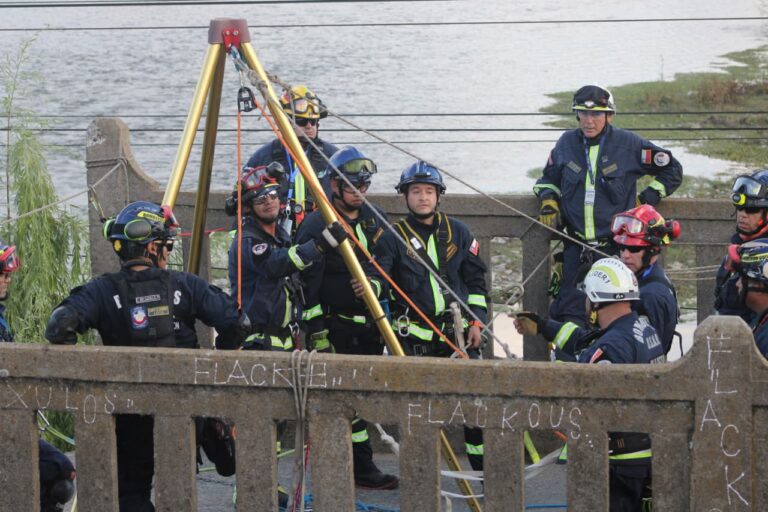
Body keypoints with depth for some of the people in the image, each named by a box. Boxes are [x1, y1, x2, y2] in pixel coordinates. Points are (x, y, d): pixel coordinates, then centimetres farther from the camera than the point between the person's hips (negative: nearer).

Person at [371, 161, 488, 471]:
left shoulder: (457, 233, 9)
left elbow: (475, 279, 13)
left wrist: (476, 320, 5)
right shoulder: (393, 238, 2)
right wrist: (372, 285, -30)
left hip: (457, 330, 2)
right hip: (414, 334, -2)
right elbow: (379, 274, -7)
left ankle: (483, 466, 8)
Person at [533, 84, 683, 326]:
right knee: (569, 316, -3)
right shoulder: (567, 143, 8)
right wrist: (549, 200, 5)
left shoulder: (629, 144, -1)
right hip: (575, 247, 3)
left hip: (615, 246, -3)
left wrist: (646, 199, 2)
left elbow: (672, 170, 9)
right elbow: (548, 178, 26)